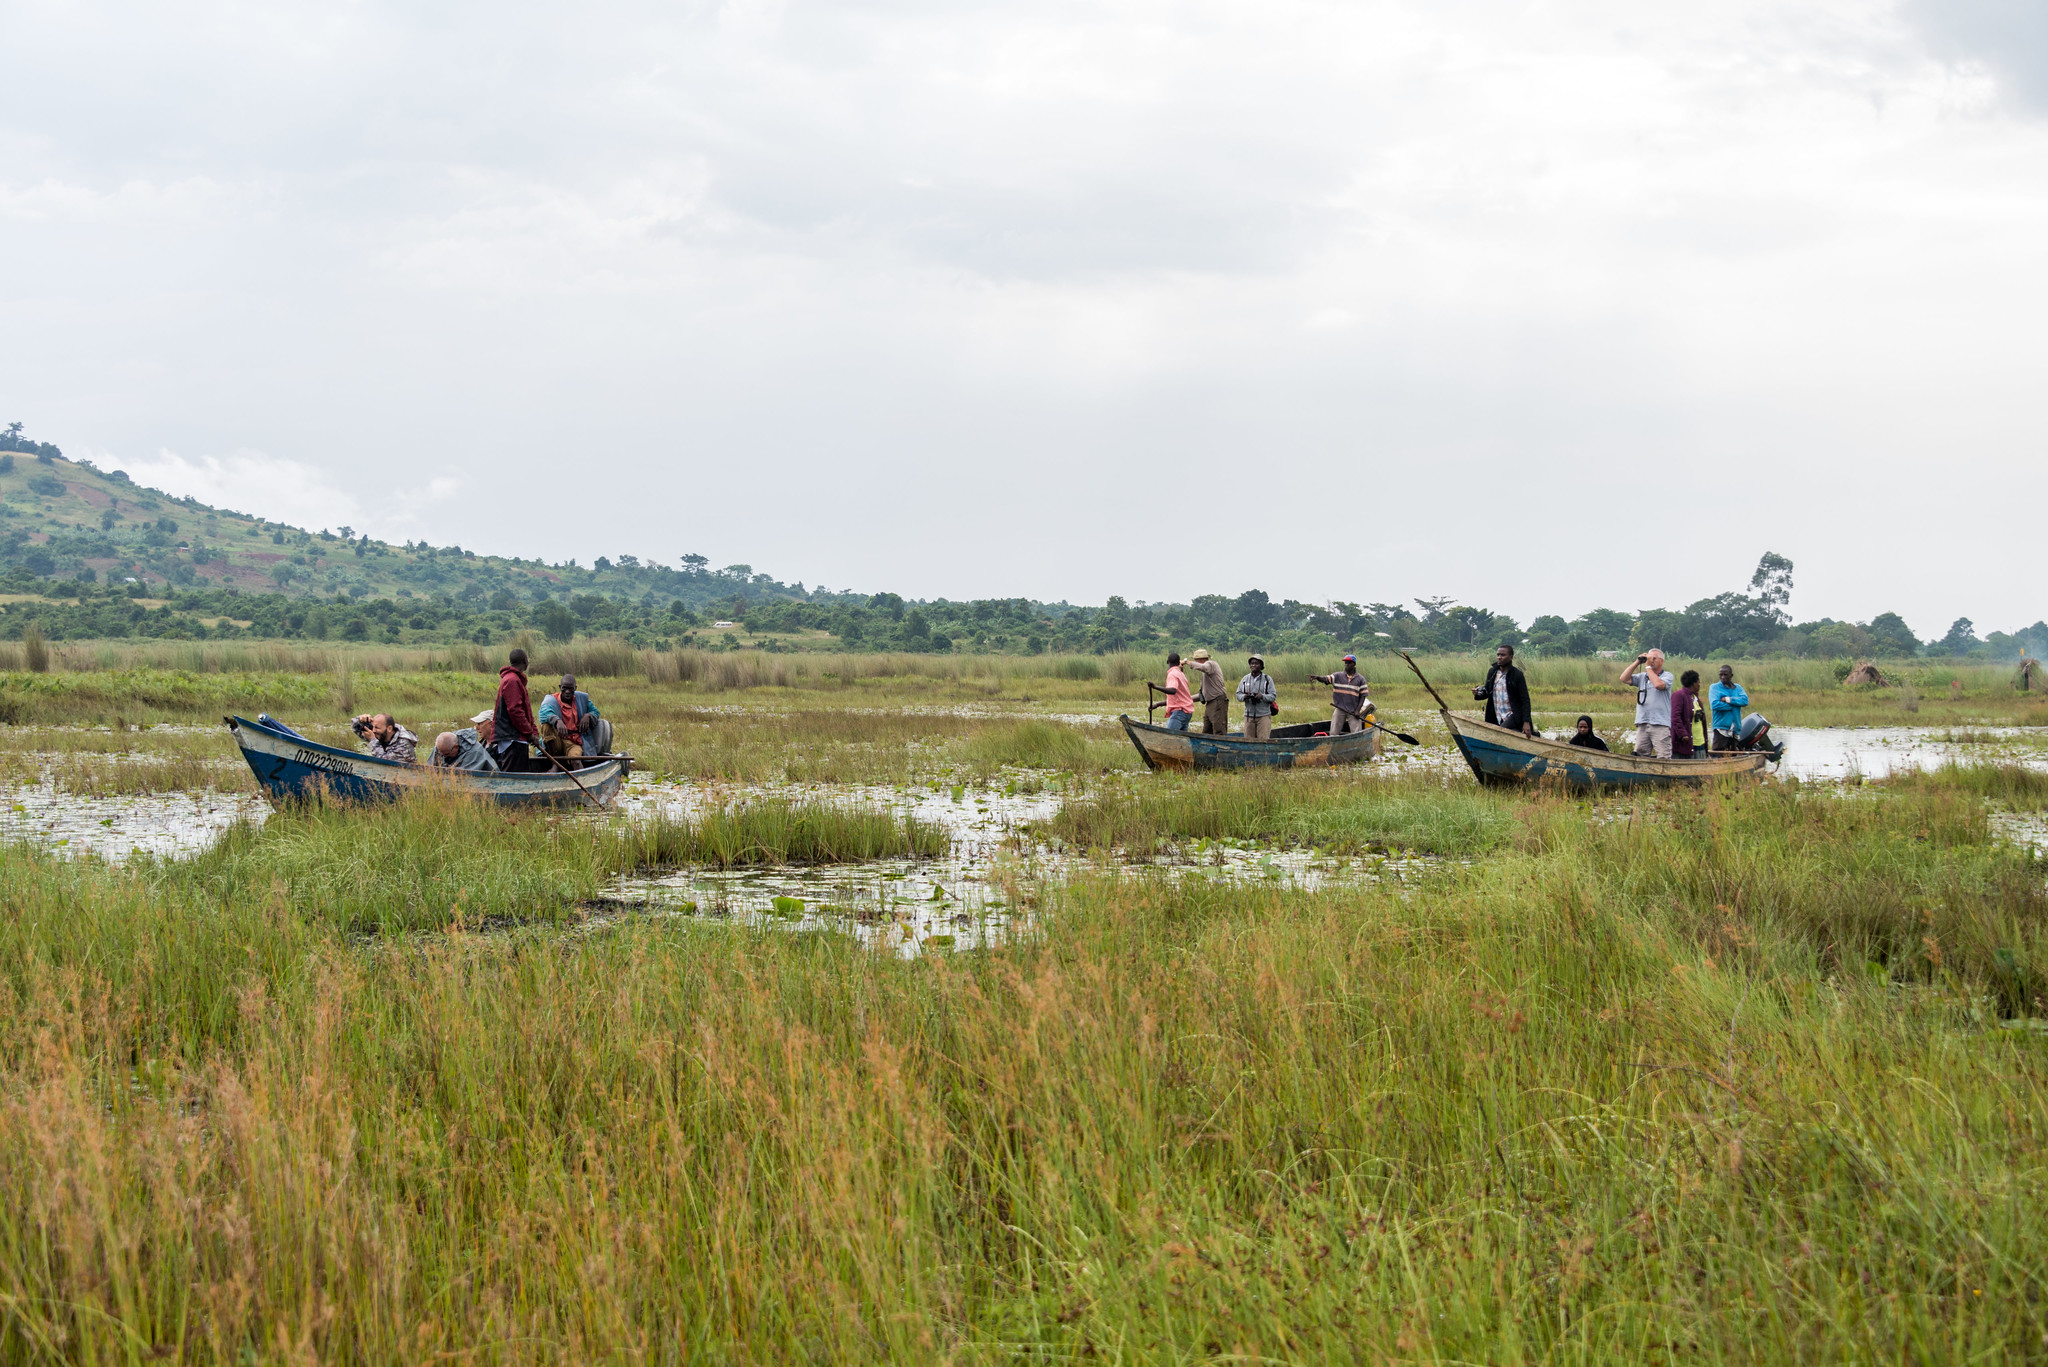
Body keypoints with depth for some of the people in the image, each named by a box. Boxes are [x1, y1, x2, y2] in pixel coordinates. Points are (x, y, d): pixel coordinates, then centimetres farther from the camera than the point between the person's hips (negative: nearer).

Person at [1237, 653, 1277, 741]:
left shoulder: (1267, 679, 2)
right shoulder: (1245, 679, 10)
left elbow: (1273, 696, -3)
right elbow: (1238, 694, 8)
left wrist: (1262, 696, -21)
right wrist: (1244, 696, -15)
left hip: (1263, 716, -2)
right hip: (1249, 715, 2)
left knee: (1263, 740, -9)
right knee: (1249, 740, -1)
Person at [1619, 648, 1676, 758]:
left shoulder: (1667, 676, 3)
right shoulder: (1642, 676, 18)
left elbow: (1658, 684, -17)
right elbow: (1624, 679, 9)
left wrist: (1648, 667, -5)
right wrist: (1637, 663, 6)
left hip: (1660, 724, -5)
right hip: (1642, 723, 5)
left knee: (1663, 758, -10)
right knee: (1640, 755, 4)